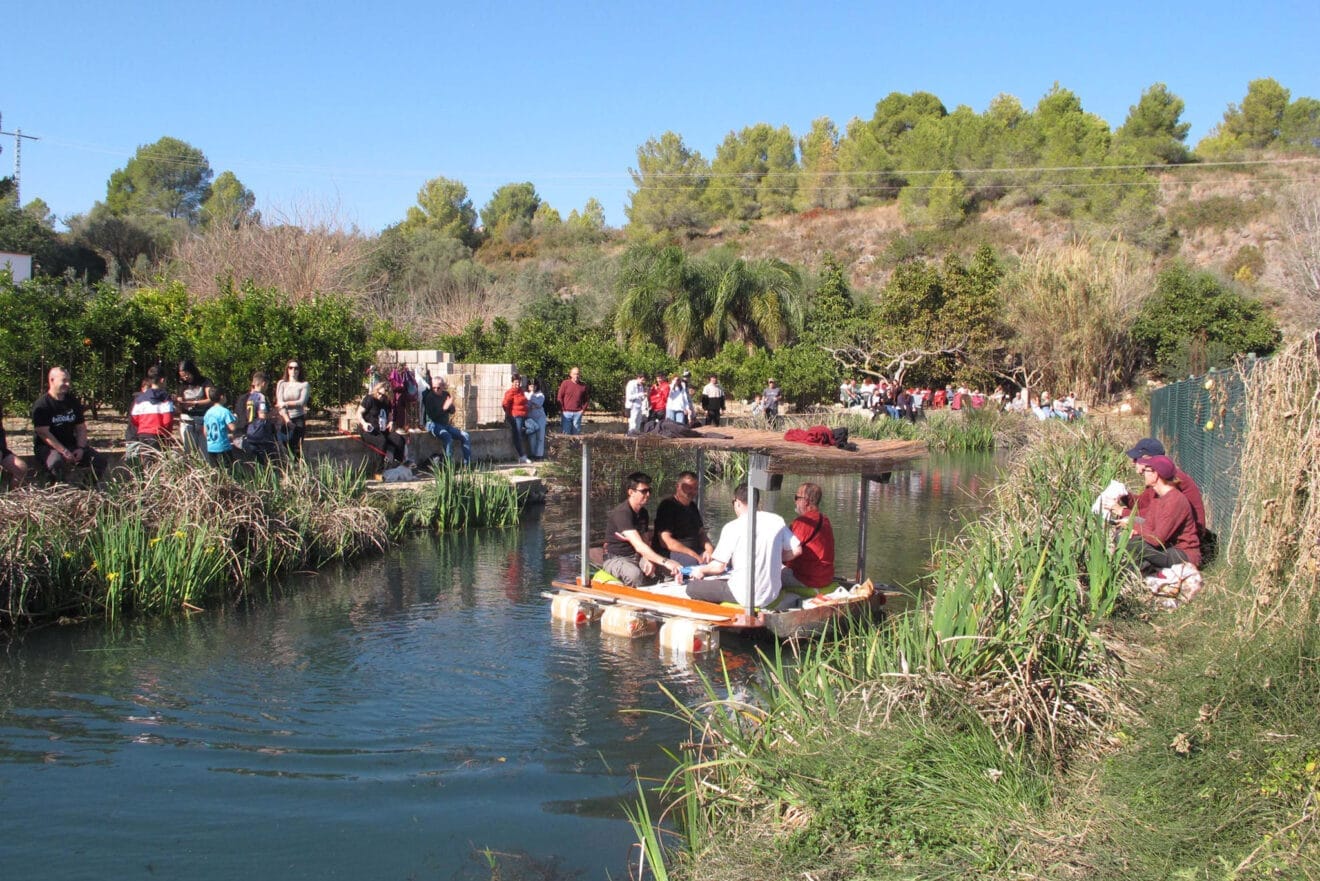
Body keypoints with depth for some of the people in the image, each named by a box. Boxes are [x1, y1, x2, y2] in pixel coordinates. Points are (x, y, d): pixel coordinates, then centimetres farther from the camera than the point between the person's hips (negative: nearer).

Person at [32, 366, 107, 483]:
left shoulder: (73, 402, 10)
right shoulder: (41, 405, -10)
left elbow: (81, 428, 10)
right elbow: (43, 433, -17)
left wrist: (80, 448, -9)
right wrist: (64, 451, -24)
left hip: (71, 445, 6)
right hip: (47, 447, -6)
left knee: (100, 460, -13)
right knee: (57, 462, -39)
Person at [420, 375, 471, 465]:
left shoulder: (446, 395, 8)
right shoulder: (429, 397, -10)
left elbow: (452, 411, 11)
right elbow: (431, 415, -16)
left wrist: (450, 405, -12)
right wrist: (444, 408, -26)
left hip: (446, 424, 7)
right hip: (433, 424, -7)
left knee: (466, 436, -9)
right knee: (448, 437, -34)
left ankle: (467, 464, -9)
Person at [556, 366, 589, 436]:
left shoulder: (583, 385, 6)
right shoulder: (565, 383, -1)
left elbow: (586, 399, 14)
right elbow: (559, 397, 0)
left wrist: (583, 409, 2)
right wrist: (562, 410, -5)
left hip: (577, 413, 2)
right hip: (566, 413, -2)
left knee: (576, 433, 7)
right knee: (566, 433, -1)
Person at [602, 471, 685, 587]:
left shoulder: (643, 513, 8)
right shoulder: (621, 513, -22)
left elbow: (645, 541, 10)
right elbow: (638, 546, -32)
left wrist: (648, 561, -13)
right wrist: (665, 562, -40)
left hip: (637, 557, 8)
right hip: (616, 559, -8)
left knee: (676, 567, -11)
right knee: (635, 574, -42)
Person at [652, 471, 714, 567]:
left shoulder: (692, 507, 19)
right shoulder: (667, 506, -9)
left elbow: (701, 533, 20)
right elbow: (665, 541, -17)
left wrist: (709, 548, -5)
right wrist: (693, 554, -22)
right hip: (668, 553, -8)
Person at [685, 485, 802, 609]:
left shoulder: (732, 527, -10)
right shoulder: (777, 520, 1)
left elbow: (718, 567, -9)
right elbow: (796, 550, 7)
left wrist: (701, 570, 12)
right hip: (772, 595, 4)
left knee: (692, 588, 6)